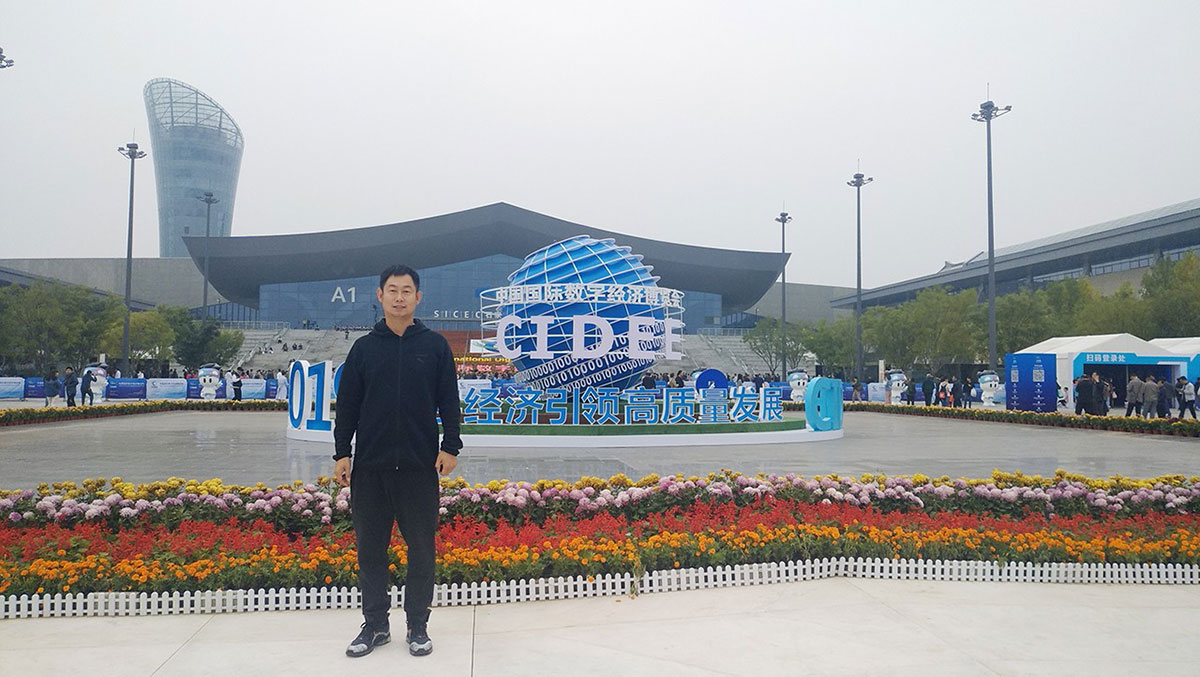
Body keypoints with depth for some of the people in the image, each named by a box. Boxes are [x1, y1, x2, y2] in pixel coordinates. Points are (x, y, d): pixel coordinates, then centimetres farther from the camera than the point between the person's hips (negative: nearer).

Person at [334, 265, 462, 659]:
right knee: (370, 548, 8)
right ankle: (375, 625, 22)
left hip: (420, 465, -1)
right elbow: (347, 405, 8)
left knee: (421, 549, 5)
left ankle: (418, 626, 18)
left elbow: (449, 401, 3)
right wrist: (341, 453, 3)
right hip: (370, 466, 2)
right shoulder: (364, 348, 8)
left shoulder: (435, 345, 4)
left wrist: (450, 447, -5)